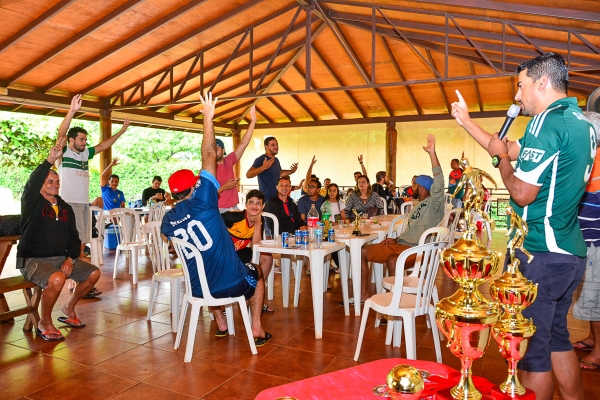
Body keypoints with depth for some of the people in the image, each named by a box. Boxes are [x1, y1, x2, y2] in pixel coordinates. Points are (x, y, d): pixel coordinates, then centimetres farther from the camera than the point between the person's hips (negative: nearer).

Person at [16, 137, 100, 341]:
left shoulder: (65, 208, 11)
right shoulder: (32, 202, -6)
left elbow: (73, 237, 12)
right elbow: (32, 183, -30)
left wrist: (70, 258, -6)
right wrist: (50, 160, -43)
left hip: (60, 258, 6)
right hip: (33, 259, -6)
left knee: (94, 273, -4)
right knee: (57, 279, -35)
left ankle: (69, 307, 18)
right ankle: (44, 323, -10)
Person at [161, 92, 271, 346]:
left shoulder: (168, 220, -2)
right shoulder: (201, 202, -17)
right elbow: (209, 156, -14)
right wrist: (208, 118, -8)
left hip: (198, 289, 5)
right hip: (231, 282, -4)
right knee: (256, 273, 29)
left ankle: (221, 325, 42)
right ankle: (257, 329, 23)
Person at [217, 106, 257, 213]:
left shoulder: (228, 161, 5)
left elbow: (243, 144, 2)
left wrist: (253, 121, -2)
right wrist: (224, 187, -16)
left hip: (234, 208, 5)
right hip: (219, 210, -5)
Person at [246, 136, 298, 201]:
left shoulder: (276, 160, 15)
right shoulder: (260, 160, -11)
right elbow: (248, 174, -23)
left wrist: (291, 171, 17)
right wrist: (263, 167, -35)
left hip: (277, 197, 8)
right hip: (266, 198, -8)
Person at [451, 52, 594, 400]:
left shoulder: (548, 121, -17)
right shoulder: (582, 123, 13)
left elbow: (522, 193, -20)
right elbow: (512, 150, 21)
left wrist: (501, 158, -3)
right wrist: (466, 121, 26)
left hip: (540, 254, -9)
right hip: (572, 253, 10)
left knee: (532, 350, 3)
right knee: (557, 338, 22)